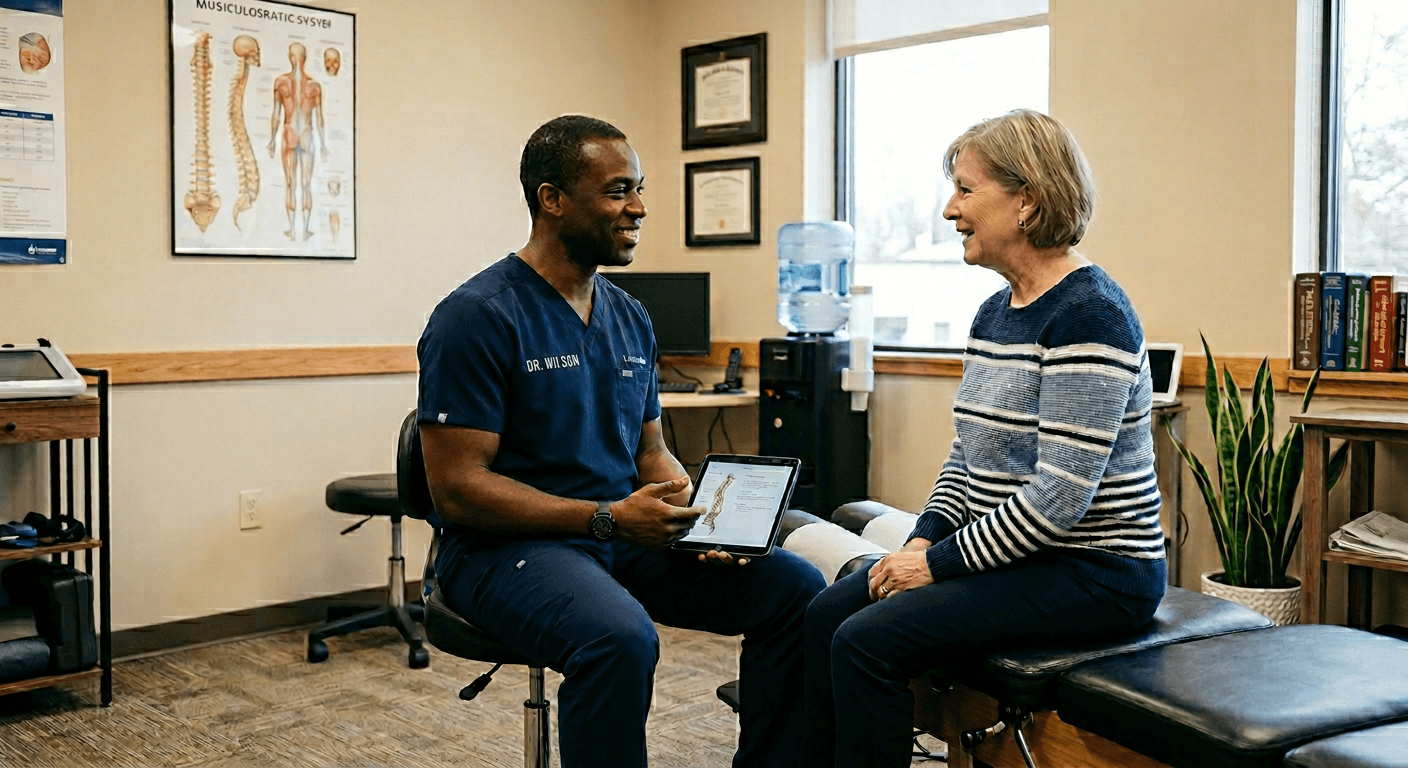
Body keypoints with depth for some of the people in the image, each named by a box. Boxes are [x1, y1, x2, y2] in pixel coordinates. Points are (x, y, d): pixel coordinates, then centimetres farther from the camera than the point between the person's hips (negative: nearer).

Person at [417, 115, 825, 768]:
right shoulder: (477, 316, -12)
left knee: (796, 589, -8)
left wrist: (697, 513, -5)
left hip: (627, 539, 7)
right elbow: (457, 487, -16)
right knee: (620, 638, -37)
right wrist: (606, 517, -21)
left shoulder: (630, 319, 12)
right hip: (508, 546, -7)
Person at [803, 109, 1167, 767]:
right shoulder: (995, 311, 11)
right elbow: (967, 456, 16)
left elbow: (1060, 497, -24)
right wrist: (923, 539, 0)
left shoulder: (1088, 314, -19)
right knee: (826, 614, -1)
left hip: (1090, 570, -9)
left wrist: (941, 561, -17)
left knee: (866, 642, -20)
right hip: (1005, 552, 9)